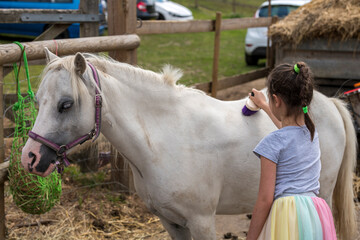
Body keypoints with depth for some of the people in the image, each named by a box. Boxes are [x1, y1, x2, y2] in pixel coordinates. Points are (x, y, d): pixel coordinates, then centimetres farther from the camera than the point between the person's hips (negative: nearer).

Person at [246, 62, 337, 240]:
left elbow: (264, 200, -13)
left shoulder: (273, 142, -12)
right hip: (316, 215, 7)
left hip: (286, 218, -7)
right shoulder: (312, 133, 8)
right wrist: (264, 106, 52)